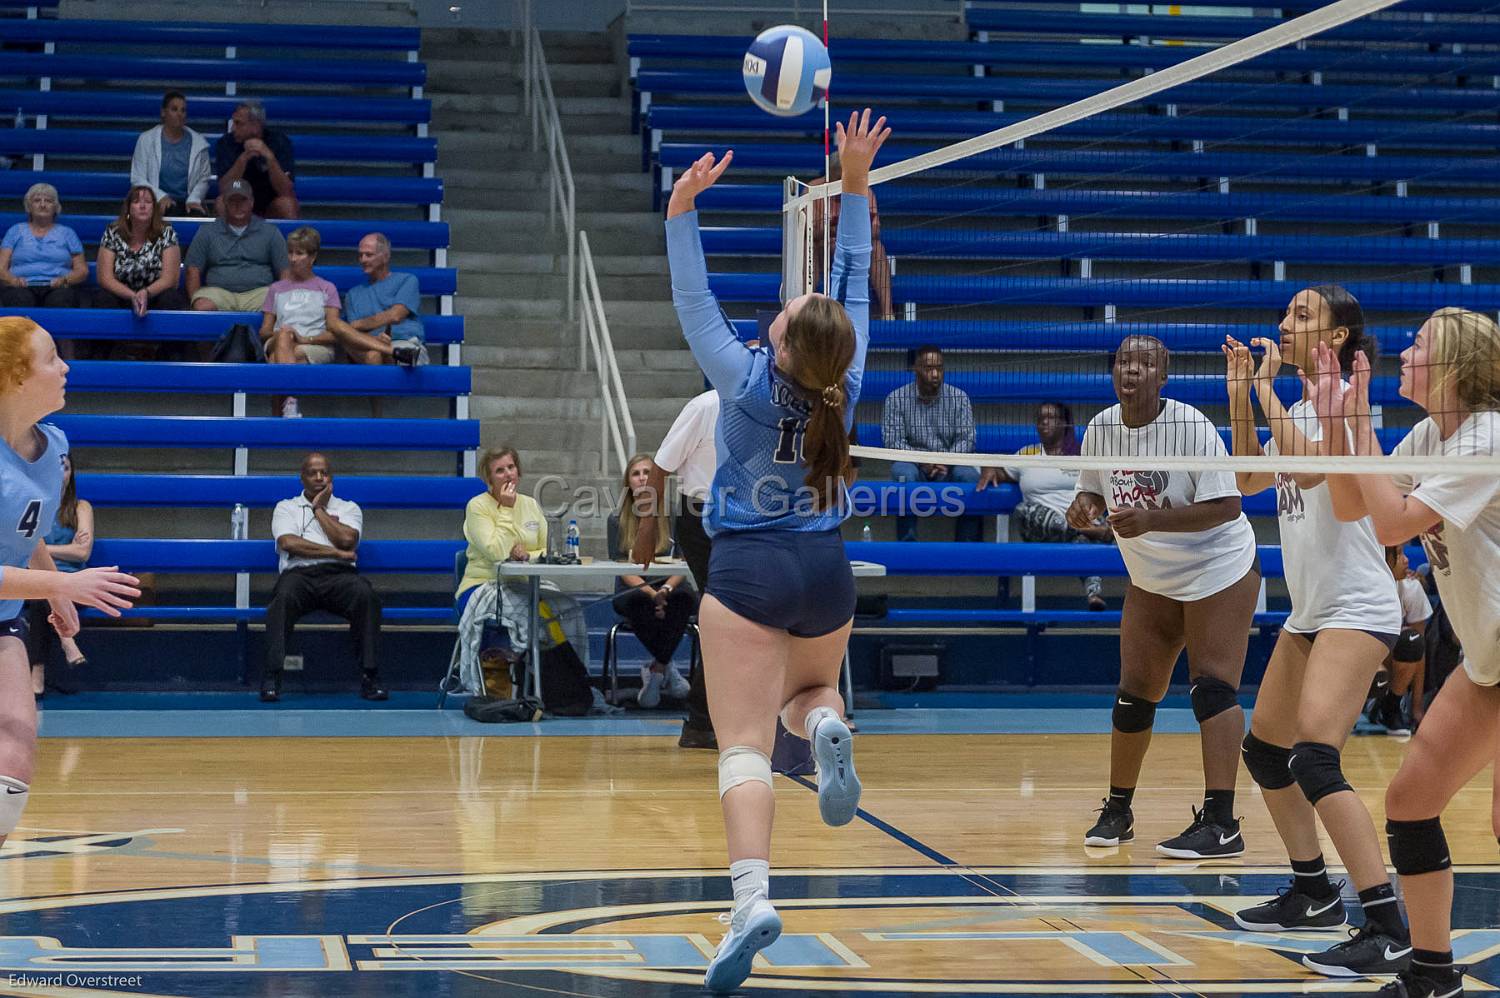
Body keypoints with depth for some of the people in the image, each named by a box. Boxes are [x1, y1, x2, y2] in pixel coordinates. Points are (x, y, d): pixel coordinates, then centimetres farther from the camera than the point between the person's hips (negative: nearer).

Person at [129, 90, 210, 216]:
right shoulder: (146, 139, 5)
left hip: (187, 202, 1)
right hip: (156, 202, -1)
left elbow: (204, 179, 9)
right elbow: (137, 179, 1)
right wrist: (161, 196, -13)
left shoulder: (198, 143, 9)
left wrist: (193, 200, -10)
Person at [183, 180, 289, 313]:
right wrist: (194, 300, -7)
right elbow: (193, 270, 10)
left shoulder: (270, 232, 14)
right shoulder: (206, 232, 15)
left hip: (258, 291, -1)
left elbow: (285, 271, 10)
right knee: (203, 306, -34)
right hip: (219, 291, 1)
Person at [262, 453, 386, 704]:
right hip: (299, 573, -1)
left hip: (339, 575, 1)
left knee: (366, 594, -33)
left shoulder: (349, 508, 23)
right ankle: (272, 678, -37)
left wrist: (320, 510, 11)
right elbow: (289, 543, 0)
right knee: (284, 596, -37)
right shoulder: (286, 507, 21)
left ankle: (370, 677, -31)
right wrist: (336, 553, -3)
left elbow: (347, 539, 1)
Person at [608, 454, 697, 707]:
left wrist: (666, 589, -21)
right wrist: (651, 593, -20)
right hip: (632, 590, 0)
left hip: (667, 591, 1)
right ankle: (668, 668, -23)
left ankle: (656, 669, -24)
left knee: (685, 597, -35)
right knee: (636, 601, -38)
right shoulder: (618, 520, 5)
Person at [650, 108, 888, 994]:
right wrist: (856, 186, 6)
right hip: (827, 570, 4)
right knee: (807, 692, 30)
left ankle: (753, 897, -30)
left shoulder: (750, 384, -14)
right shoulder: (845, 383, -5)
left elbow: (696, 307, -11)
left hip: (750, 571, -4)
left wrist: (682, 214, -10)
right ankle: (828, 730, -9)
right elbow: (856, 284, 3)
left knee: (746, 743, -11)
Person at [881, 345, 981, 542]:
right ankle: (907, 545, -33)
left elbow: (966, 439, -3)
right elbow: (893, 441, -8)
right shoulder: (896, 399, -1)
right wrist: (922, 460, -24)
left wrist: (946, 460, -22)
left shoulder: (959, 398, 3)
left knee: (970, 476, -32)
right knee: (904, 473, -36)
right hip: (913, 464, -1)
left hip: (950, 465, 1)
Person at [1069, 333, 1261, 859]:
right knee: (1134, 693, 5)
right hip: (1151, 580, 6)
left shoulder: (1191, 426, -21)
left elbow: (1226, 506, -24)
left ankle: (1221, 824, -21)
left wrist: (1151, 520, -34)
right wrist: (1084, 508, -15)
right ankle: (1117, 811, 20)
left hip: (1218, 570, -6)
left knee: (1212, 685, -17)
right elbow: (1094, 494, 10)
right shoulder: (1100, 429, -3)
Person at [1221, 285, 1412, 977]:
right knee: (1265, 751, 16)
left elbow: (1309, 468, -28)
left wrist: (1268, 389, -18)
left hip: (1356, 608, -10)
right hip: (1309, 611, 10)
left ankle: (1388, 931, -23)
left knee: (1314, 759, -22)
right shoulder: (1298, 407, 13)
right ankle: (1312, 894, 30)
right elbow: (1249, 479, 22)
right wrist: (1240, 394, 12)